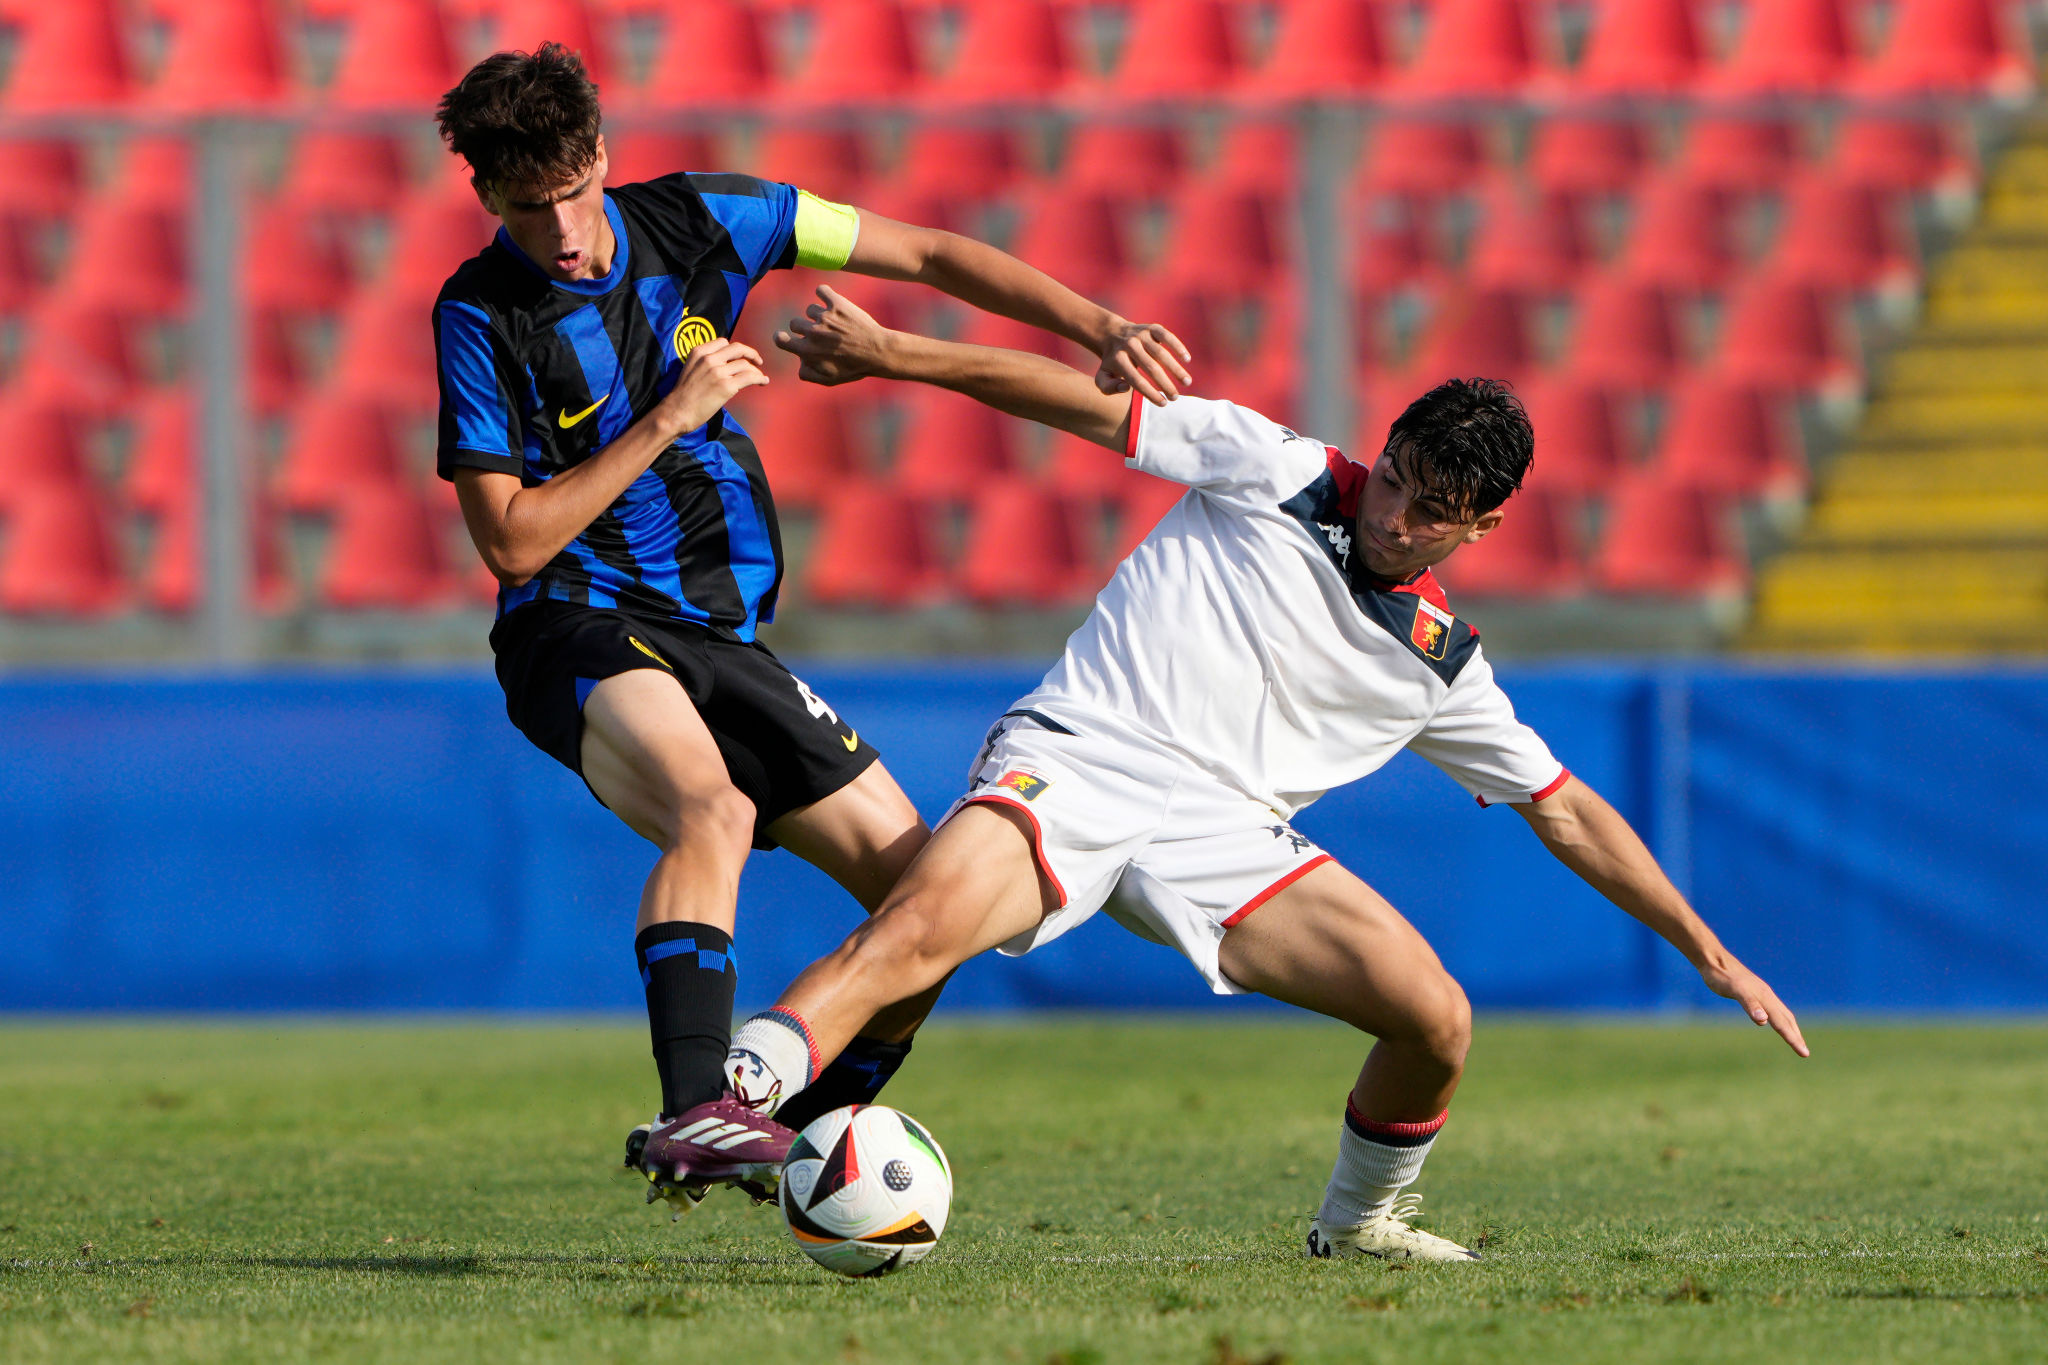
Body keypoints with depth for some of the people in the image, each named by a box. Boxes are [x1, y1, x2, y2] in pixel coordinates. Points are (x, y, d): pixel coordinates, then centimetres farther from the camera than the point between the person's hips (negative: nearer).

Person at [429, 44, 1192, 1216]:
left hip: (720, 637, 6)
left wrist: (1098, 327, -5)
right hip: (578, 627, -6)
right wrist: (666, 422, -17)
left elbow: (926, 254, 5)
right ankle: (694, 1113, -48)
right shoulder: (481, 317, -9)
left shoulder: (697, 222, 0)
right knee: (715, 810, -37)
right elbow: (513, 542, -13)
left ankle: (794, 1148, 5)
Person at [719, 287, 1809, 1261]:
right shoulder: (1272, 471, 5)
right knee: (920, 926, -33)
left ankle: (1358, 1222, 18)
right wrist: (888, 352, 0)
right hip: (1075, 763, -4)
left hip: (1223, 834, 4)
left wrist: (1712, 955, 19)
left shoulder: (1440, 662, 15)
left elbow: (1565, 813, 21)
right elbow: (1080, 403, 6)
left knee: (1435, 1020, -10)